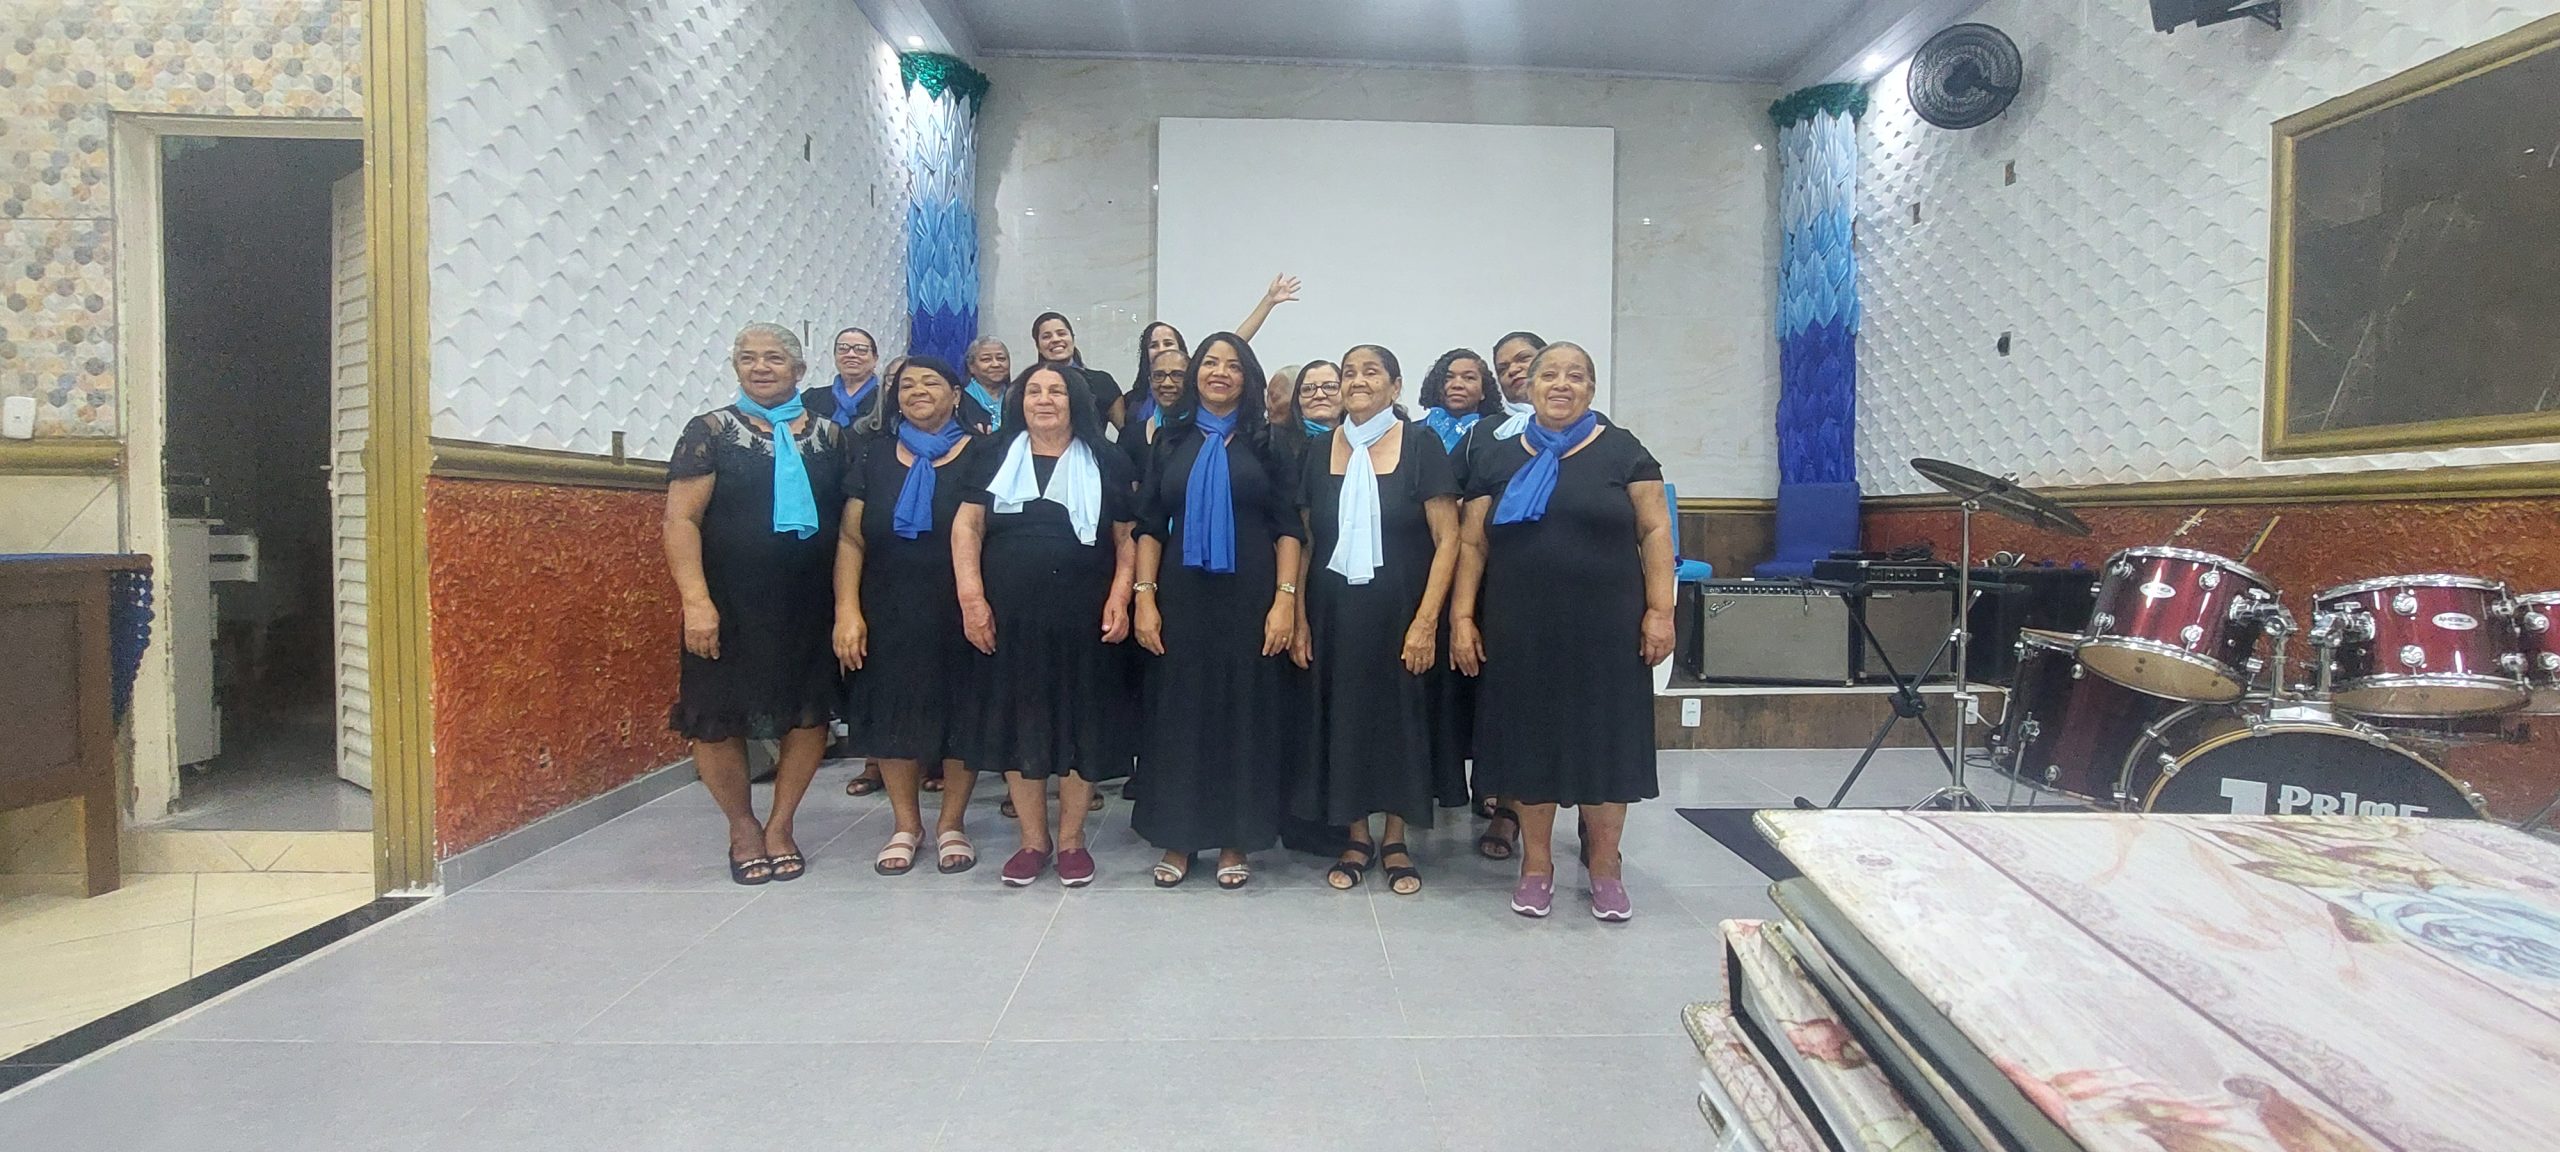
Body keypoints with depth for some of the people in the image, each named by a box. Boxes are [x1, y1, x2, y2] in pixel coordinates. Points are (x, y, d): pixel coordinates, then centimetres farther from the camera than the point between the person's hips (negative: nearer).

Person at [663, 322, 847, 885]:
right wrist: (696, 601, -17)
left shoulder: (828, 434, 8)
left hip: (810, 604, 2)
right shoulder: (711, 431, 0)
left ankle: (780, 827, 24)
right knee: (717, 720, 3)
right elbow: (681, 521, -7)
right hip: (731, 606, -2)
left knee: (810, 715, 5)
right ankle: (743, 827, 25)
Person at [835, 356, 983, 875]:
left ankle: (952, 823, 19)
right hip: (890, 615, 2)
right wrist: (847, 611, -7)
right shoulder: (873, 456, 7)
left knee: (961, 716, 3)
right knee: (894, 716, 7)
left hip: (960, 614, -2)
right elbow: (851, 540, 4)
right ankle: (906, 825, 21)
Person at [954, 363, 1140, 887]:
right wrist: (971, 597, -8)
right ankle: (1033, 839, 19)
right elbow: (968, 526, 3)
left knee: (1080, 723, 3)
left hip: (1083, 617, -1)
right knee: (1017, 723, 5)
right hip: (1009, 616, 1)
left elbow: (1126, 539, 5)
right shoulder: (995, 456, 10)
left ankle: (1071, 839, 18)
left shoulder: (1105, 463, 8)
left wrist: (1119, 598, -9)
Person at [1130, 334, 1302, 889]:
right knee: (1178, 712, 4)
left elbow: (1288, 528, -1)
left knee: (1245, 712, 3)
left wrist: (1285, 600, -11)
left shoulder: (1271, 443, 4)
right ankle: (1177, 839, 15)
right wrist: (1145, 597, -3)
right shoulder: (1172, 441, 9)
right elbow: (1149, 526, 6)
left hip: (1249, 598, -1)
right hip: (1182, 596, 2)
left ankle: (1235, 841, 14)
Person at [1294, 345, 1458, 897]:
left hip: (1399, 608, -3)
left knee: (1400, 716, 6)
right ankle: (1356, 837, 22)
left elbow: (1447, 538, -8)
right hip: (1335, 609, 3)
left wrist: (1426, 621, -14)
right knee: (1341, 715, 7)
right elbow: (1305, 541, 9)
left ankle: (1395, 840, 21)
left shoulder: (1420, 444, -4)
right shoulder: (1320, 451, 6)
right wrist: (1299, 617, 2)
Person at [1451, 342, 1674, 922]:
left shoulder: (1621, 450, 2)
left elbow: (1654, 531, 0)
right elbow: (1472, 544, 7)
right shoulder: (1501, 460, 8)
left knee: (1604, 741, 6)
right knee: (1529, 741, 8)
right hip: (1520, 631, 2)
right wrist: (1462, 617, -1)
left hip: (1604, 630, -2)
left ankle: (1605, 866, 21)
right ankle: (1536, 864, 23)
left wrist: (1660, 609, -8)